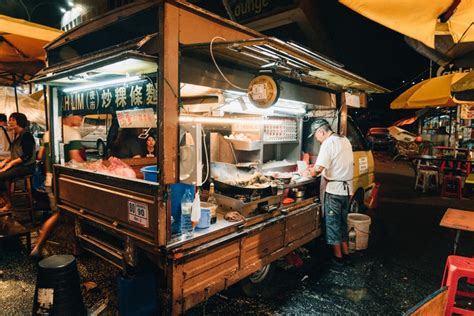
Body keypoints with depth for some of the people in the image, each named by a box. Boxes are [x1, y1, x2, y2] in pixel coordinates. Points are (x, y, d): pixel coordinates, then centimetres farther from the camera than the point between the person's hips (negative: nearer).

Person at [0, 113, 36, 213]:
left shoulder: (26, 135, -11)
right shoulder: (17, 135, 17)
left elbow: (27, 156, -18)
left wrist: (11, 163, -15)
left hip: (26, 166, -9)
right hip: (17, 165, 9)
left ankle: (8, 204, -10)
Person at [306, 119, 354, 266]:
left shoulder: (328, 143, -17)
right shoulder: (345, 140, 9)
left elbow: (319, 168, -27)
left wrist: (312, 172, -6)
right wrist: (317, 168, 13)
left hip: (333, 190, -8)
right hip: (347, 188, 8)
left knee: (332, 223, 6)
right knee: (342, 221, 20)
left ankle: (337, 256, 16)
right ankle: (345, 251, 31)